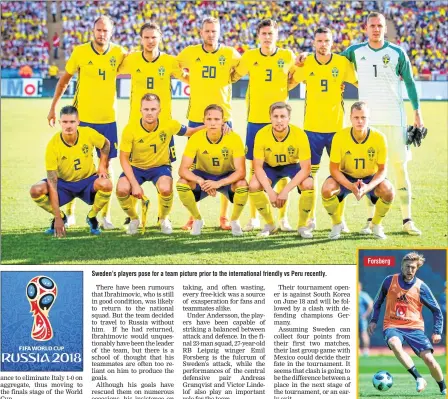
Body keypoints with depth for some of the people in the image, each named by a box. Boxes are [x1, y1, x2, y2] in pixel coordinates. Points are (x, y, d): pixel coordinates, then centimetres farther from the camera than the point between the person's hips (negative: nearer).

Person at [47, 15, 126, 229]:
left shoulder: (118, 53, -3)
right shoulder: (80, 51, -6)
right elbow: (64, 79, 4)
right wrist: (53, 107, 4)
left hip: (108, 118, 1)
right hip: (82, 117, -1)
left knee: (106, 163, 4)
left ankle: (105, 215, 11)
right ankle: (70, 212, 18)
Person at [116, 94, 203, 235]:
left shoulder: (169, 125, -16)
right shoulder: (130, 129, -20)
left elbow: (189, 132, 2)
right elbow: (124, 159, -14)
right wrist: (135, 184, -23)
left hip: (160, 166, 0)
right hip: (136, 167, 0)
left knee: (166, 189, -32)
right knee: (122, 189, -28)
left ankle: (163, 219, 3)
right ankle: (134, 219, 6)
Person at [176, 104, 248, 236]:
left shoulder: (234, 138, -24)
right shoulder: (196, 138, -22)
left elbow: (241, 171, -27)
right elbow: (183, 169, -24)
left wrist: (219, 183, -42)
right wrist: (201, 181, -43)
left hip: (227, 177, -1)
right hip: (203, 175, 1)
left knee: (242, 185, -34)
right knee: (182, 183, -29)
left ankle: (234, 220, -3)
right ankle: (197, 219, -2)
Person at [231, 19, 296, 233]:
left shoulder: (287, 56, 1)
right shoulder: (250, 57, 1)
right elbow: (233, 77, 13)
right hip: (255, 119, 0)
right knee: (255, 169, 3)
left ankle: (283, 217, 8)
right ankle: (253, 217, 11)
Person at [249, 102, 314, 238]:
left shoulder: (299, 135, -28)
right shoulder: (262, 134, -25)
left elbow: (306, 168, -25)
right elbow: (258, 166, -19)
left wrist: (286, 190, -31)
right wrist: (270, 191, -31)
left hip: (293, 166, -1)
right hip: (270, 166, 1)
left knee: (308, 185, -30)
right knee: (253, 186, -26)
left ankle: (303, 226, -5)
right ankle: (270, 224, -1)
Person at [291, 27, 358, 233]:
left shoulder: (342, 63, -3)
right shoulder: (306, 64, 0)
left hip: (337, 127, -1)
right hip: (312, 127, 1)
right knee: (310, 172, 4)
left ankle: (340, 219, 12)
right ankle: (311, 218, 14)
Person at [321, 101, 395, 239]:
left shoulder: (379, 137, -20)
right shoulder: (340, 136, -21)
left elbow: (382, 169, -12)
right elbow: (334, 168, -15)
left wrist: (368, 186, -32)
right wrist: (350, 186, -32)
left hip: (371, 178, 0)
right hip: (345, 178, 0)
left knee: (388, 191, -29)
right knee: (327, 189, -30)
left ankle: (376, 224, 1)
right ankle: (337, 224, 0)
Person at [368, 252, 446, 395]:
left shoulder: (421, 287, -3)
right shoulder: (389, 281, 0)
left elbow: (436, 310, 6)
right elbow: (378, 302, 16)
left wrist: (437, 332, 0)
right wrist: (374, 320, 7)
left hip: (414, 327, 0)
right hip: (392, 326, 0)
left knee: (428, 358, -15)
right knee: (394, 344, -36)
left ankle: (443, 389, 11)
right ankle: (419, 379, -33)